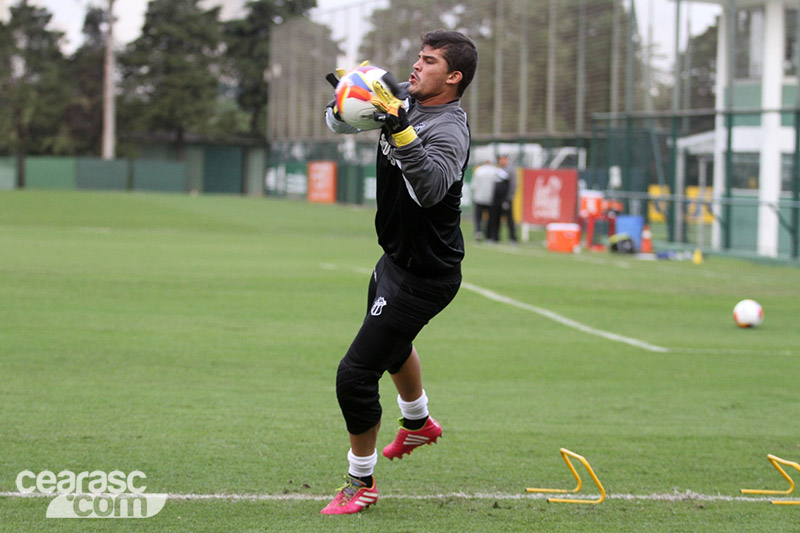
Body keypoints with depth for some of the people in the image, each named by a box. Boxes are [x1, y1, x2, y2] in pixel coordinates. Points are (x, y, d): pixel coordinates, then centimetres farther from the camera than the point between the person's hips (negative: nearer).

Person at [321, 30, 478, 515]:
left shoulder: (449, 131, -28)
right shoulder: (404, 98, -3)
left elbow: (430, 188, -47)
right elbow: (340, 122, 6)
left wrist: (401, 130, -58)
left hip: (424, 277, -10)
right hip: (397, 258, 10)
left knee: (356, 374, -10)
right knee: (392, 343, 34)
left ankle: (361, 483, 9)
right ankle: (419, 422, 62)